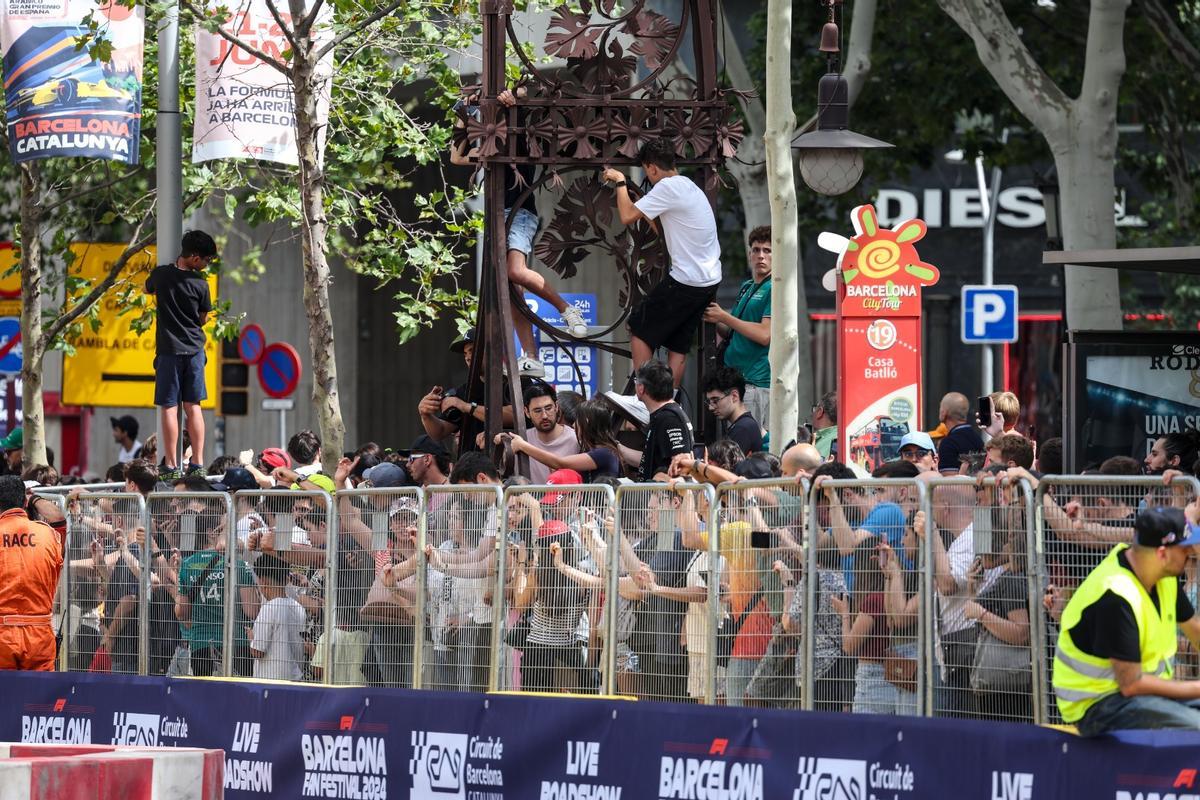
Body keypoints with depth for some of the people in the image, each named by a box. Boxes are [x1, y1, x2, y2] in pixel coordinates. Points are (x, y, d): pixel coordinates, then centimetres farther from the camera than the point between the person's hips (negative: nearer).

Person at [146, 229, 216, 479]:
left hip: (168, 349, -1)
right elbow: (203, 318, 5)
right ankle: (197, 462, 6)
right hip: (194, 350, 1)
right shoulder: (200, 284, -8)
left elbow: (147, 289, 19)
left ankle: (171, 465, -4)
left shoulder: (161, 274, -5)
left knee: (169, 407, 0)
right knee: (193, 406, 8)